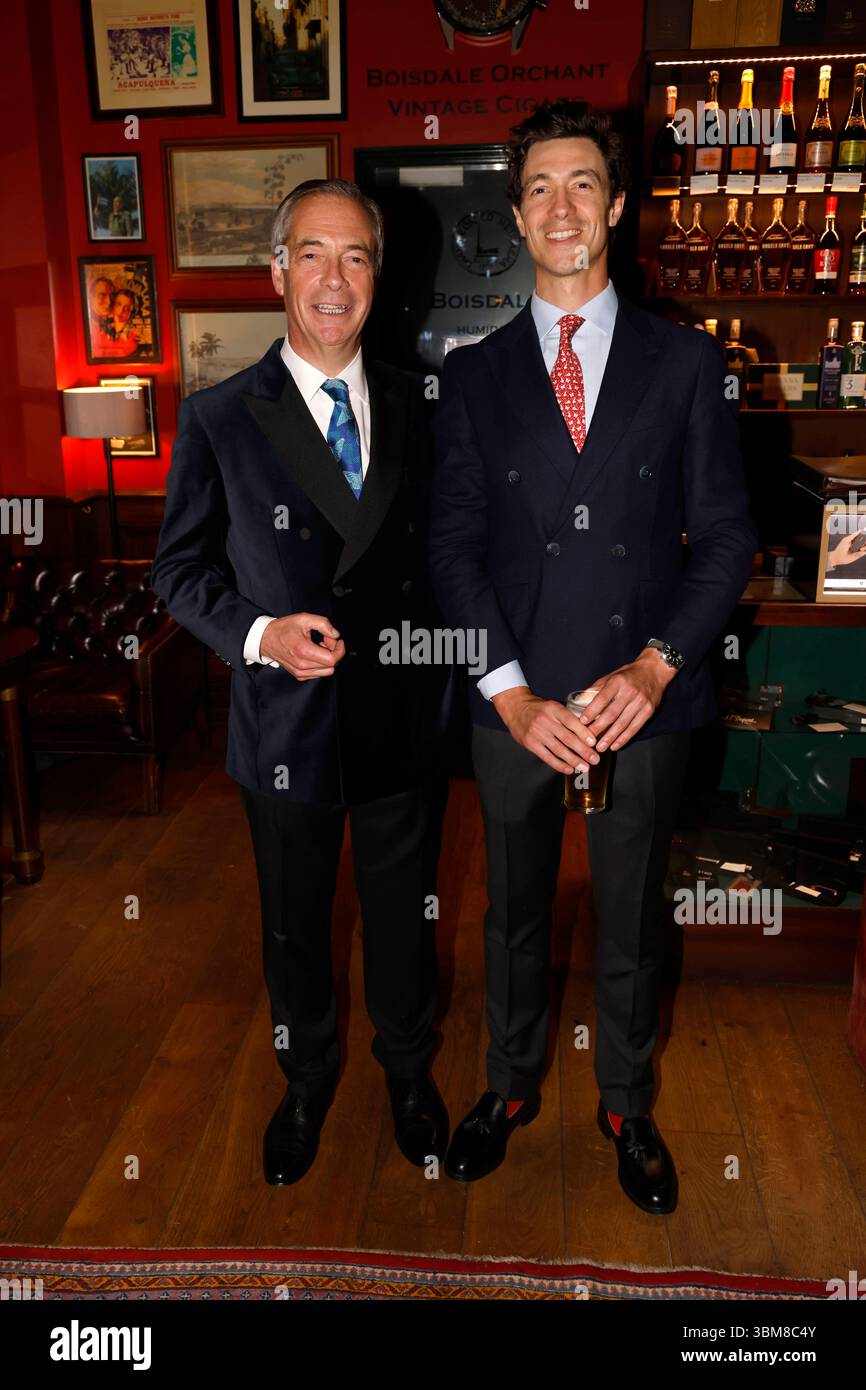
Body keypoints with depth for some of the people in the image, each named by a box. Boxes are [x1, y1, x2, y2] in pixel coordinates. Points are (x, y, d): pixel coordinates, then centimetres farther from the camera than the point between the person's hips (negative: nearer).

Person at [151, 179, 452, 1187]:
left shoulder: (418, 406, 1)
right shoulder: (217, 419, -7)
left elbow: (440, 548, 6)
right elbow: (180, 566, -3)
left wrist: (448, 673, -2)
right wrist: (262, 634, -19)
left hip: (405, 721, 2)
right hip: (285, 725, -1)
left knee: (404, 913, 19)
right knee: (294, 923, 18)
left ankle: (407, 1067, 47)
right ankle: (308, 1077, 46)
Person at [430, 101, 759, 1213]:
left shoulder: (685, 361, 3)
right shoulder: (475, 373, 4)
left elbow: (725, 531, 0)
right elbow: (453, 544, -1)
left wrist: (654, 665, -14)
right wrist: (512, 691, -12)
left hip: (643, 696, 0)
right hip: (516, 701, 1)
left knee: (632, 916, 15)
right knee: (514, 910, 16)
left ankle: (626, 1104, 38)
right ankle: (511, 1085, 40)